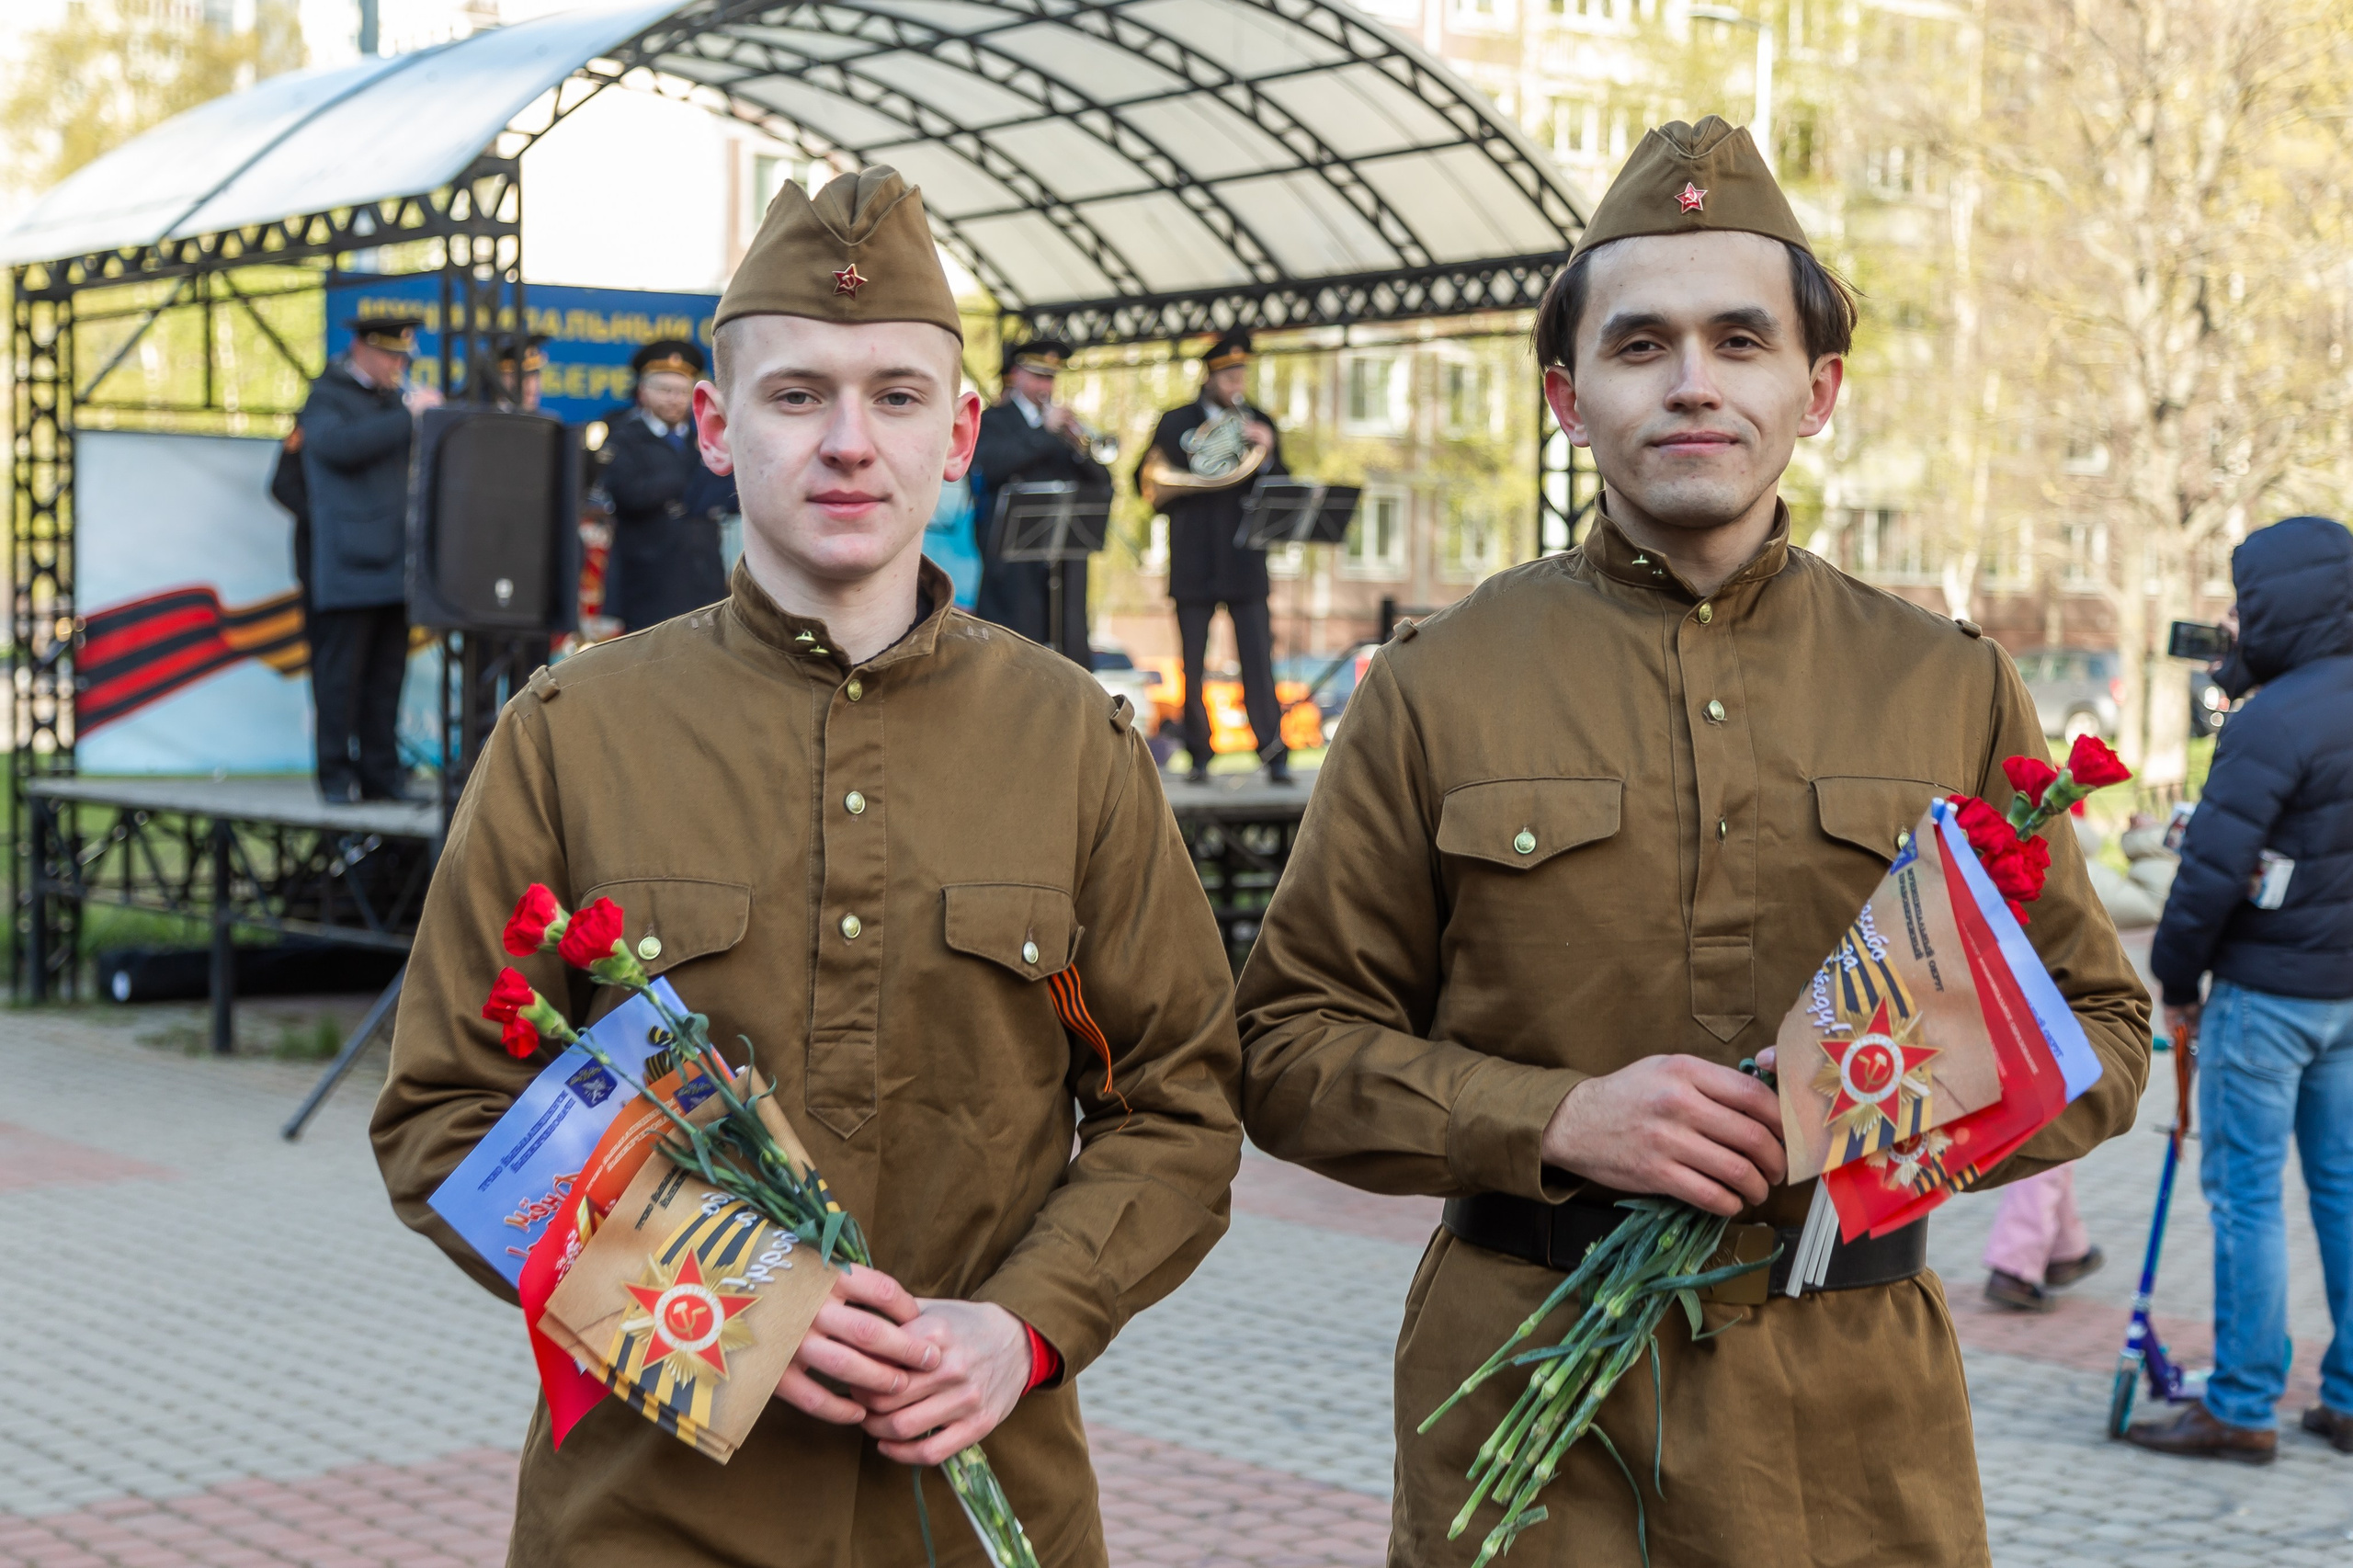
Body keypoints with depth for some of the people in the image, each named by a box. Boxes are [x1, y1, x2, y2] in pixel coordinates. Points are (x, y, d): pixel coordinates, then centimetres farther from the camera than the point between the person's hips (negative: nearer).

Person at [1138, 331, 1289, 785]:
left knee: (1258, 658, -7)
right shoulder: (1177, 423, 8)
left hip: (1245, 560, 0)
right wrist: (1184, 488, -12)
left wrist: (1268, 452, -12)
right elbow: (1146, 479, 4)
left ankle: (1273, 751, -8)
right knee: (1194, 665, 3)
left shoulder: (1259, 425, 11)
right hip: (1194, 565, 0)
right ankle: (1198, 756, 10)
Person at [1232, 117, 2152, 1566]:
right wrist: (1559, 1120, -16)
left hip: (1856, 1420, 2)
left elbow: (2101, 1027, 10)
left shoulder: (1955, 689, 6)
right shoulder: (1436, 691, 1)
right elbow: (1291, 1049, 1)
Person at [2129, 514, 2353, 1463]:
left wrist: (2175, 981, -5)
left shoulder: (2274, 720, -19)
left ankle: (2243, 1409, 3)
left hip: (2266, 993, -8)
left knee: (2244, 1195, -1)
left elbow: (2212, 869, -19)